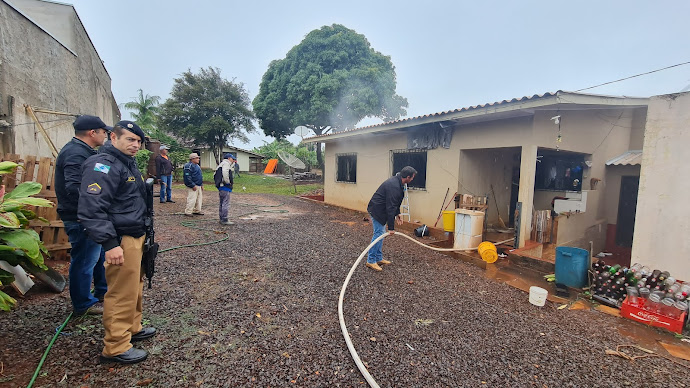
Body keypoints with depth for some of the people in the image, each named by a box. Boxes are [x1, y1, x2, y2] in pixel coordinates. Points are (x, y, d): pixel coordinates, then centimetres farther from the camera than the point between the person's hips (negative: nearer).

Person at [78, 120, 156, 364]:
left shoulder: (128, 163, 17)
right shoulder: (103, 165, -15)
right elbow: (92, 209, -23)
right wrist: (110, 244, -25)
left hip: (137, 236, 10)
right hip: (121, 240, -10)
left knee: (135, 287, 19)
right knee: (122, 293, -2)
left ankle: (132, 329, 35)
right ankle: (116, 347, 11)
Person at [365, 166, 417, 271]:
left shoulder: (397, 181, 5)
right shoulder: (394, 186, -28)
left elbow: (394, 203, 17)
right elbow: (390, 207, -28)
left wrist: (397, 214, 12)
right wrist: (391, 227, -24)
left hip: (380, 208, 11)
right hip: (377, 210, -11)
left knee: (381, 233, 14)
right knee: (378, 233, -7)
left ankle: (379, 258, 22)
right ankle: (370, 261, 0)